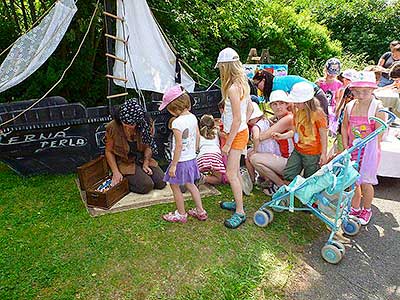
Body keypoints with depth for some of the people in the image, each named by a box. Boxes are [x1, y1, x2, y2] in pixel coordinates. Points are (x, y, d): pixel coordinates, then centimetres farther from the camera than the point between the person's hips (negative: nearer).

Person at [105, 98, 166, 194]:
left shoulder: (145, 124, -11)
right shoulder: (112, 128, -18)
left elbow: (148, 146, 1)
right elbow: (109, 151, -8)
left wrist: (146, 164, -11)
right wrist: (115, 172, -16)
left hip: (143, 159, 4)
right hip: (125, 163, -4)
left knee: (161, 182, -9)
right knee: (147, 185, -23)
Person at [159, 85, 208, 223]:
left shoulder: (177, 123, -23)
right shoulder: (193, 117, 0)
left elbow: (179, 146, -23)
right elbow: (197, 136, 8)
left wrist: (173, 165, -16)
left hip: (181, 160, -8)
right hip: (192, 158, 8)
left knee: (175, 186, 12)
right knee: (190, 184, 22)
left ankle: (181, 214, 25)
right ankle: (200, 211, 30)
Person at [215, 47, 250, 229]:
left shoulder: (232, 88, -22)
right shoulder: (243, 83, 7)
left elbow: (237, 119, -23)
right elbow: (248, 108, 14)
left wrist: (228, 144, -19)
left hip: (237, 134, -10)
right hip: (241, 131, 10)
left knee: (231, 174, -6)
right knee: (235, 171, 18)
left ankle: (240, 212, 3)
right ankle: (238, 202, 32)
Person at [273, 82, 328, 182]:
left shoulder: (318, 113, -18)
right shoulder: (297, 112, 3)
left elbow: (323, 136, -13)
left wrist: (323, 154, -12)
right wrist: (282, 136, -6)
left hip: (313, 154, -6)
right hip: (298, 150, 7)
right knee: (287, 175, 8)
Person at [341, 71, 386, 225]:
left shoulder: (377, 107, -14)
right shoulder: (349, 106, 0)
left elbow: (379, 133, -13)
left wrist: (372, 151, -15)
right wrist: (346, 147, 3)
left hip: (369, 150, -4)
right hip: (352, 149, 4)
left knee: (366, 182, 3)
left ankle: (366, 210, 27)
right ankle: (355, 208, 31)